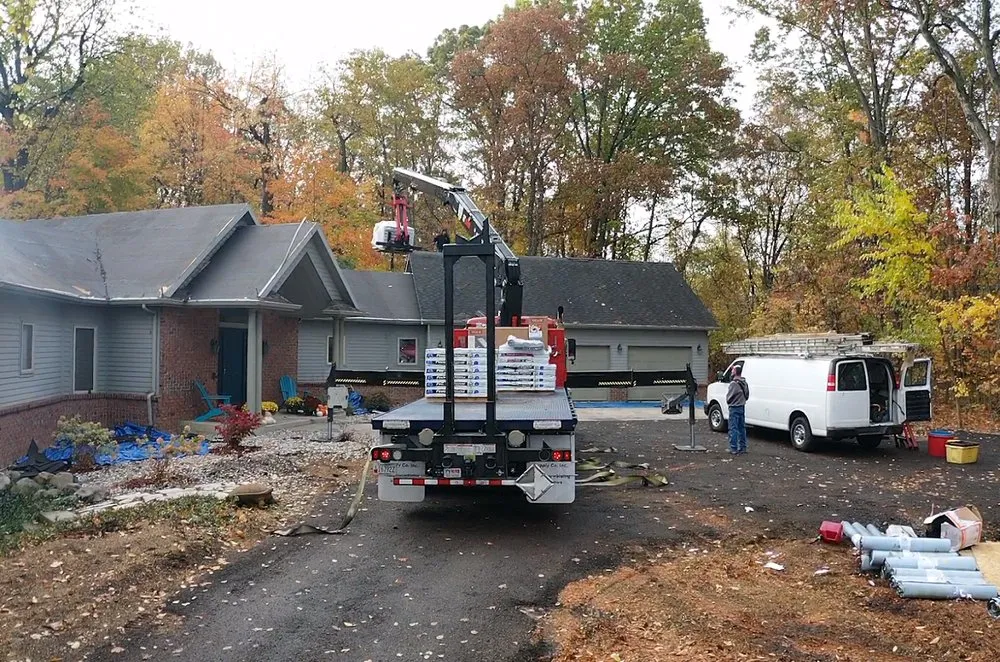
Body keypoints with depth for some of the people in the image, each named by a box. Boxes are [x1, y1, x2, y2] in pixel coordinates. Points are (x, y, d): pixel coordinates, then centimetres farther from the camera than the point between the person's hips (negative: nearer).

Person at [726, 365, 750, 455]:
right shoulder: (744, 383, 8)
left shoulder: (733, 383, -20)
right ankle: (742, 447, 21)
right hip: (742, 407, 9)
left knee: (733, 428, -4)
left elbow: (729, 397, -16)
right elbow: (747, 395, 17)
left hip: (734, 408, -8)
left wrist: (728, 401, 4)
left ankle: (733, 448, -4)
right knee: (742, 428, 15)